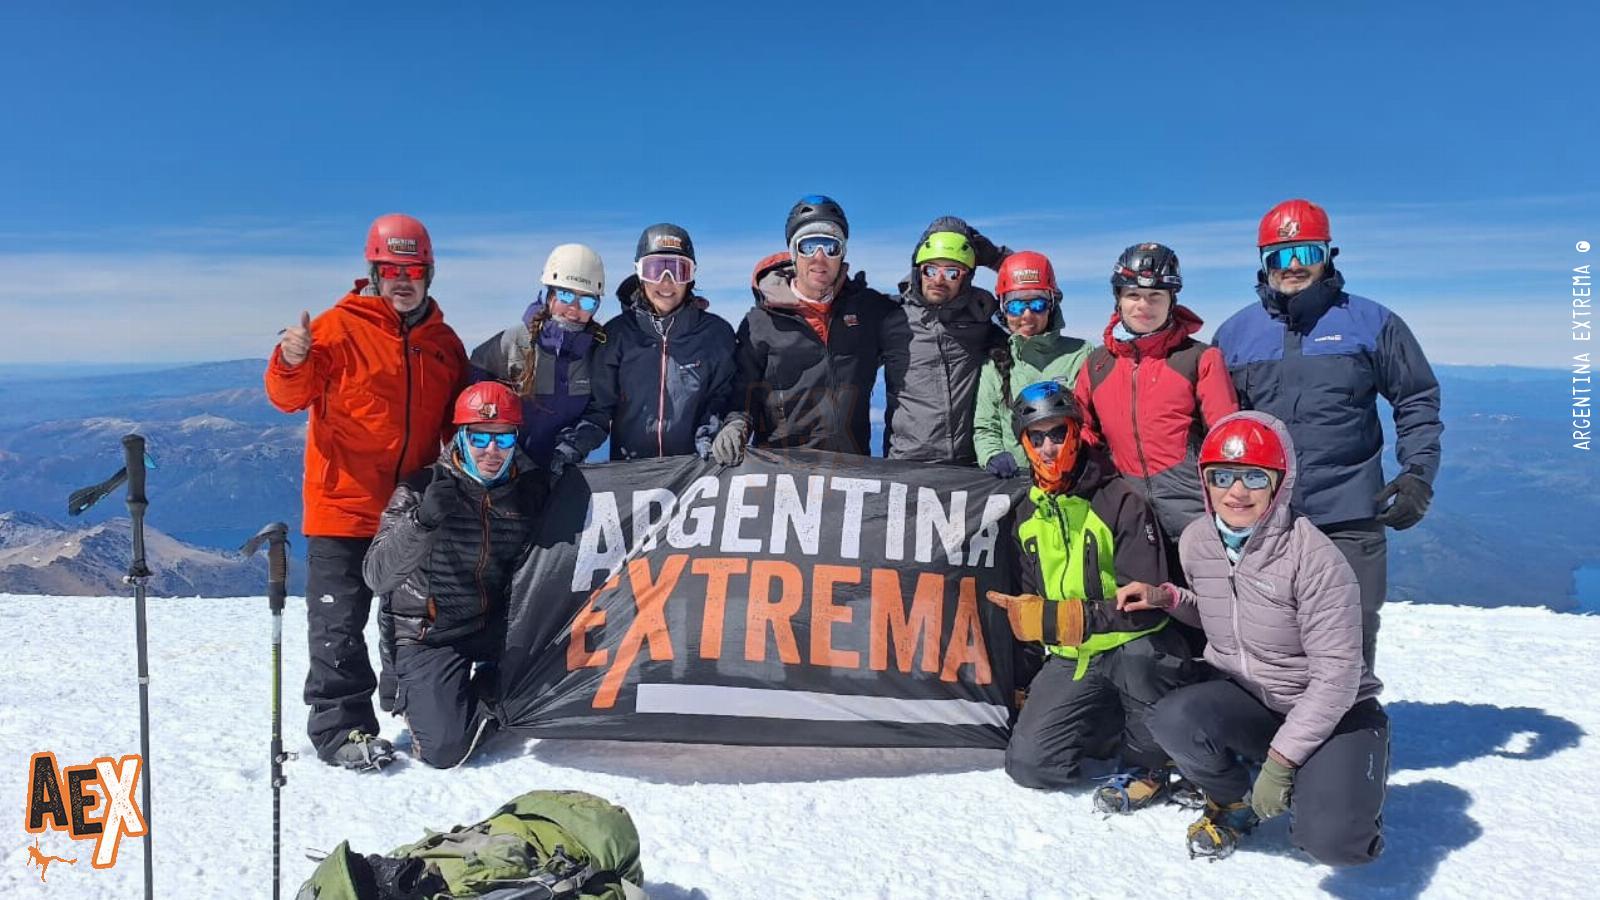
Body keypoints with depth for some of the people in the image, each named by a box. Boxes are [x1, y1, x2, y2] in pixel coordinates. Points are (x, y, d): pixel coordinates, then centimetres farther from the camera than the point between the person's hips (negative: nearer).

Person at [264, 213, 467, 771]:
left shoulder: (444, 343, 10)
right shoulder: (339, 328, -5)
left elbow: (457, 422, 17)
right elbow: (290, 396, -12)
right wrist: (292, 364, -34)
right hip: (344, 507, -5)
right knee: (339, 624, -1)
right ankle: (340, 727, 10)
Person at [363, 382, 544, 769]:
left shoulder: (530, 488, -1)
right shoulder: (421, 490, -12)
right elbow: (377, 577, -22)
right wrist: (422, 520, -37)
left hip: (499, 625, 4)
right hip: (432, 634, -4)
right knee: (445, 748, -18)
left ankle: (486, 691, 11)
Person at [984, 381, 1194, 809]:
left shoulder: (1121, 501, -14)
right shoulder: (1027, 513, 6)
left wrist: (1060, 617, -23)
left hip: (1132, 649, -5)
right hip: (1069, 659, 5)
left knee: (1138, 654, -41)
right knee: (1028, 764, -9)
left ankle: (1148, 765, -12)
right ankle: (1122, 723, 13)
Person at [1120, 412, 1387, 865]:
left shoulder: (1312, 555, -22)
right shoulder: (1196, 541, -5)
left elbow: (1335, 677, -20)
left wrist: (1279, 762, -21)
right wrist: (1167, 597, -4)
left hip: (1331, 712, -4)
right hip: (1244, 699, 4)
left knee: (1332, 842, -28)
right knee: (1172, 720, -29)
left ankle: (1313, 789, 11)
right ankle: (1235, 801, 5)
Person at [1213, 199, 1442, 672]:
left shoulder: (1371, 322, 5)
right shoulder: (1235, 333, 9)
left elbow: (1418, 401, 9)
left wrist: (1418, 474, -3)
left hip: (1350, 518, -1)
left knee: (1351, 641, 7)